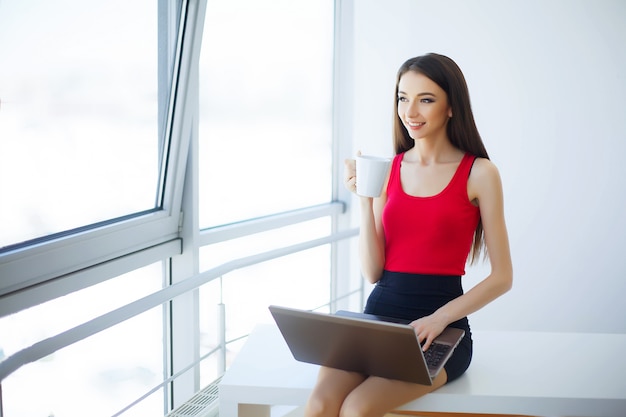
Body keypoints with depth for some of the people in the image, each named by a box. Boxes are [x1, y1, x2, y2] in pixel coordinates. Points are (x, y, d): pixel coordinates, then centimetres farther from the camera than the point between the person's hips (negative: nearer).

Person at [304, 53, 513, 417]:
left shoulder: (479, 173, -2)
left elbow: (502, 277, -2)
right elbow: (373, 271, 5)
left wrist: (439, 318, -15)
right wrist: (365, 200, -5)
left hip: (441, 331, -3)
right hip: (379, 314, 3)